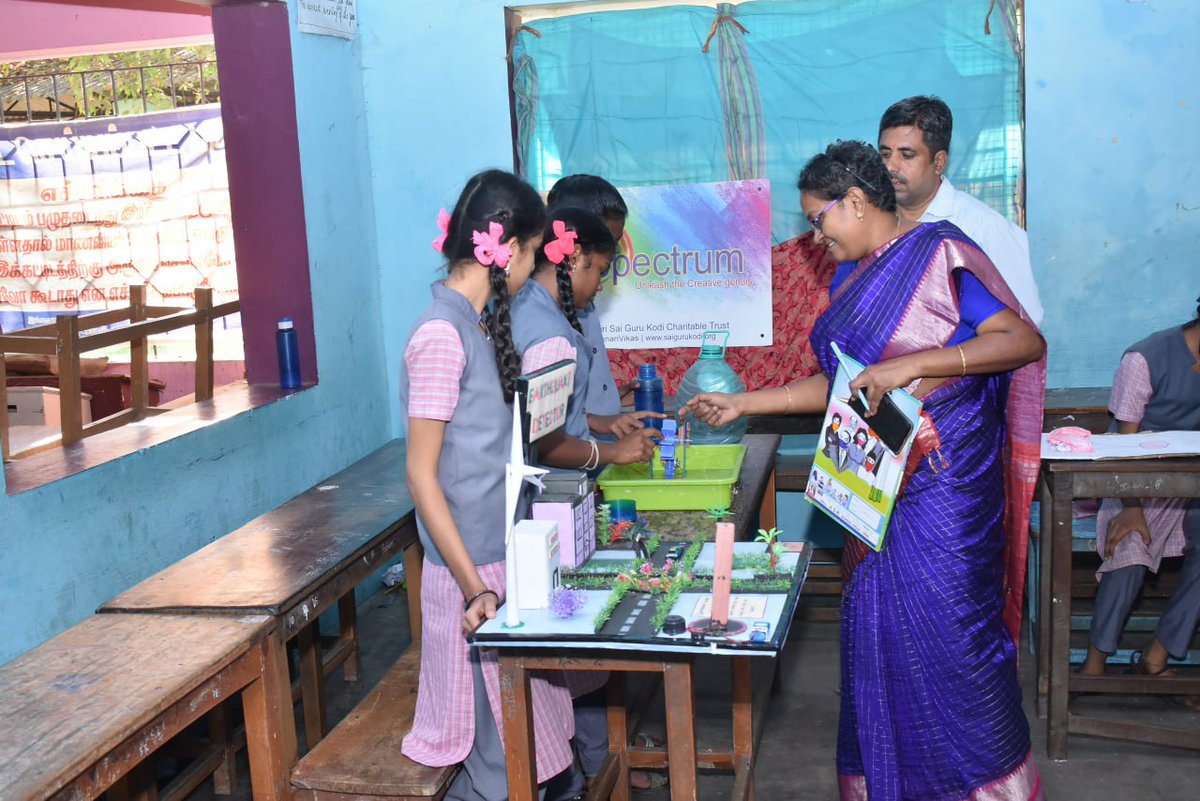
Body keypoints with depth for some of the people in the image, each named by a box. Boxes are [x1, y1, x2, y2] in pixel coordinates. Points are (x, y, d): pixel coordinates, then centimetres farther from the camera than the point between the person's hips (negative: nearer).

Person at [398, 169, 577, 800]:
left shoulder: (479, 322, 9)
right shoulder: (442, 333, -17)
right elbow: (421, 476, -18)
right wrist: (477, 589, -21)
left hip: (507, 555, 9)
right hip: (475, 569, -9)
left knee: (526, 732, 16)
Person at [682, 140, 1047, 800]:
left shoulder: (940, 255, -9)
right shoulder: (852, 277, 15)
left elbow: (1025, 341, -17)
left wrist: (912, 364, -25)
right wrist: (743, 405, 16)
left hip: (942, 480, -8)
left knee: (949, 634, -4)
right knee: (876, 629, 10)